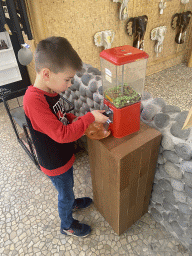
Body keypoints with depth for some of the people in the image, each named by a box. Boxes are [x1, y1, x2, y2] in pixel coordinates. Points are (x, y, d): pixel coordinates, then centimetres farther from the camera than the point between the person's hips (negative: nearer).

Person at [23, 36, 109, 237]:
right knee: (65, 194, 18)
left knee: (68, 187, 33)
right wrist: (90, 117, -29)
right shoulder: (34, 100, -35)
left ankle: (71, 203, 62)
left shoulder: (50, 91, -6)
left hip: (64, 155, 8)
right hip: (55, 163, -8)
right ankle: (67, 225, 46)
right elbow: (61, 134, -36)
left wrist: (76, 119, -6)